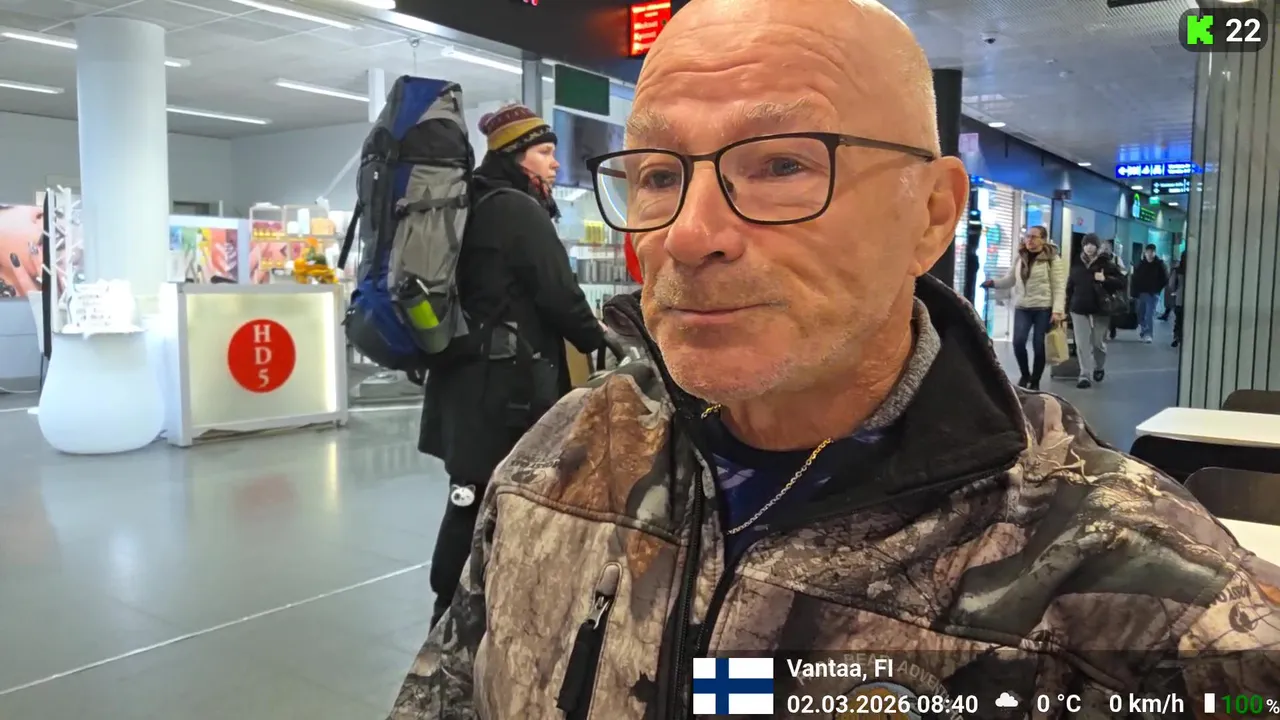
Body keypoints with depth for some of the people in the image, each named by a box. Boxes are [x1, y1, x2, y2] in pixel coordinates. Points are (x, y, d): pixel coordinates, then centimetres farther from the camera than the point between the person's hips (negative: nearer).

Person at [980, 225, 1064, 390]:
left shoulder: (1052, 259, -4)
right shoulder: (1020, 257, 10)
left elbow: (1059, 286, -7)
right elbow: (1010, 280, 14)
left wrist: (1057, 310, -16)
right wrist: (993, 283, -7)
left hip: (1044, 308, -3)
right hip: (1022, 307, 4)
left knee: (1039, 346, 0)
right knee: (1018, 342, -11)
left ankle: (1035, 382, 16)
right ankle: (1025, 374, 15)